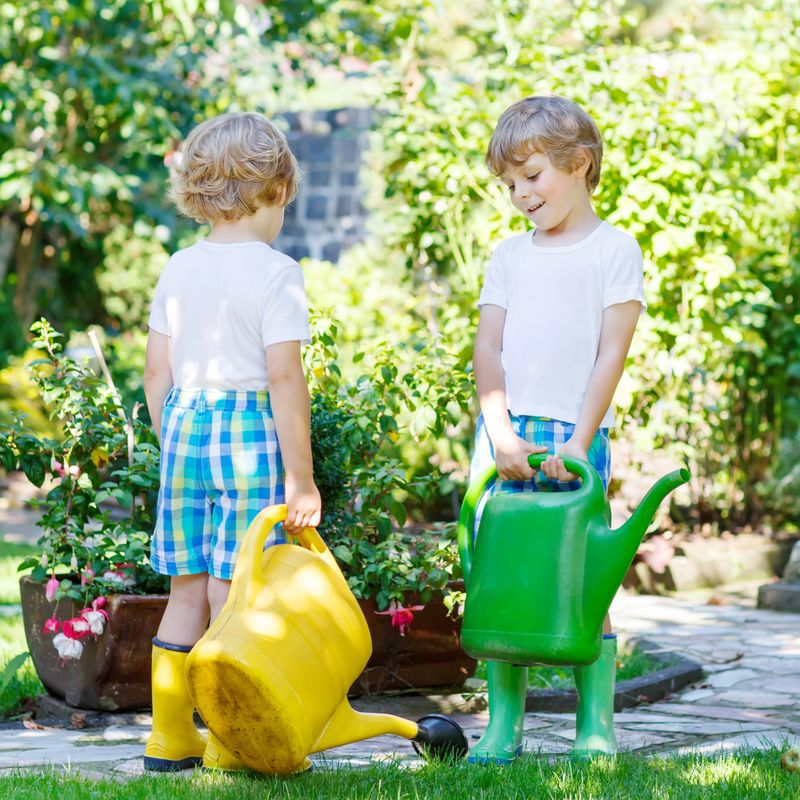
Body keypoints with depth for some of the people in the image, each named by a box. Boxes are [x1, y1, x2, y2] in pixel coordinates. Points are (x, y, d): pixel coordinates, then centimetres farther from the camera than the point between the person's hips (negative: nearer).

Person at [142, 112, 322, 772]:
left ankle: (171, 738, 17)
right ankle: (230, 744, 3)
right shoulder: (276, 272, -9)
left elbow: (157, 372, 10)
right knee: (235, 596, -2)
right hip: (251, 430, -6)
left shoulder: (178, 270, 9)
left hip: (183, 425, 6)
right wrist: (300, 477, -11)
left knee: (188, 592, 12)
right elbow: (285, 376, -14)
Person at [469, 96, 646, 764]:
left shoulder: (614, 250, 2)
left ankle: (596, 727, 4)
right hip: (506, 434, 4)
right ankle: (504, 727, 7)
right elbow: (488, 346, 8)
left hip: (575, 437, -4)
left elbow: (611, 354, -4)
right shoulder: (510, 255, 15)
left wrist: (579, 440, -12)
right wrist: (500, 430, -7)